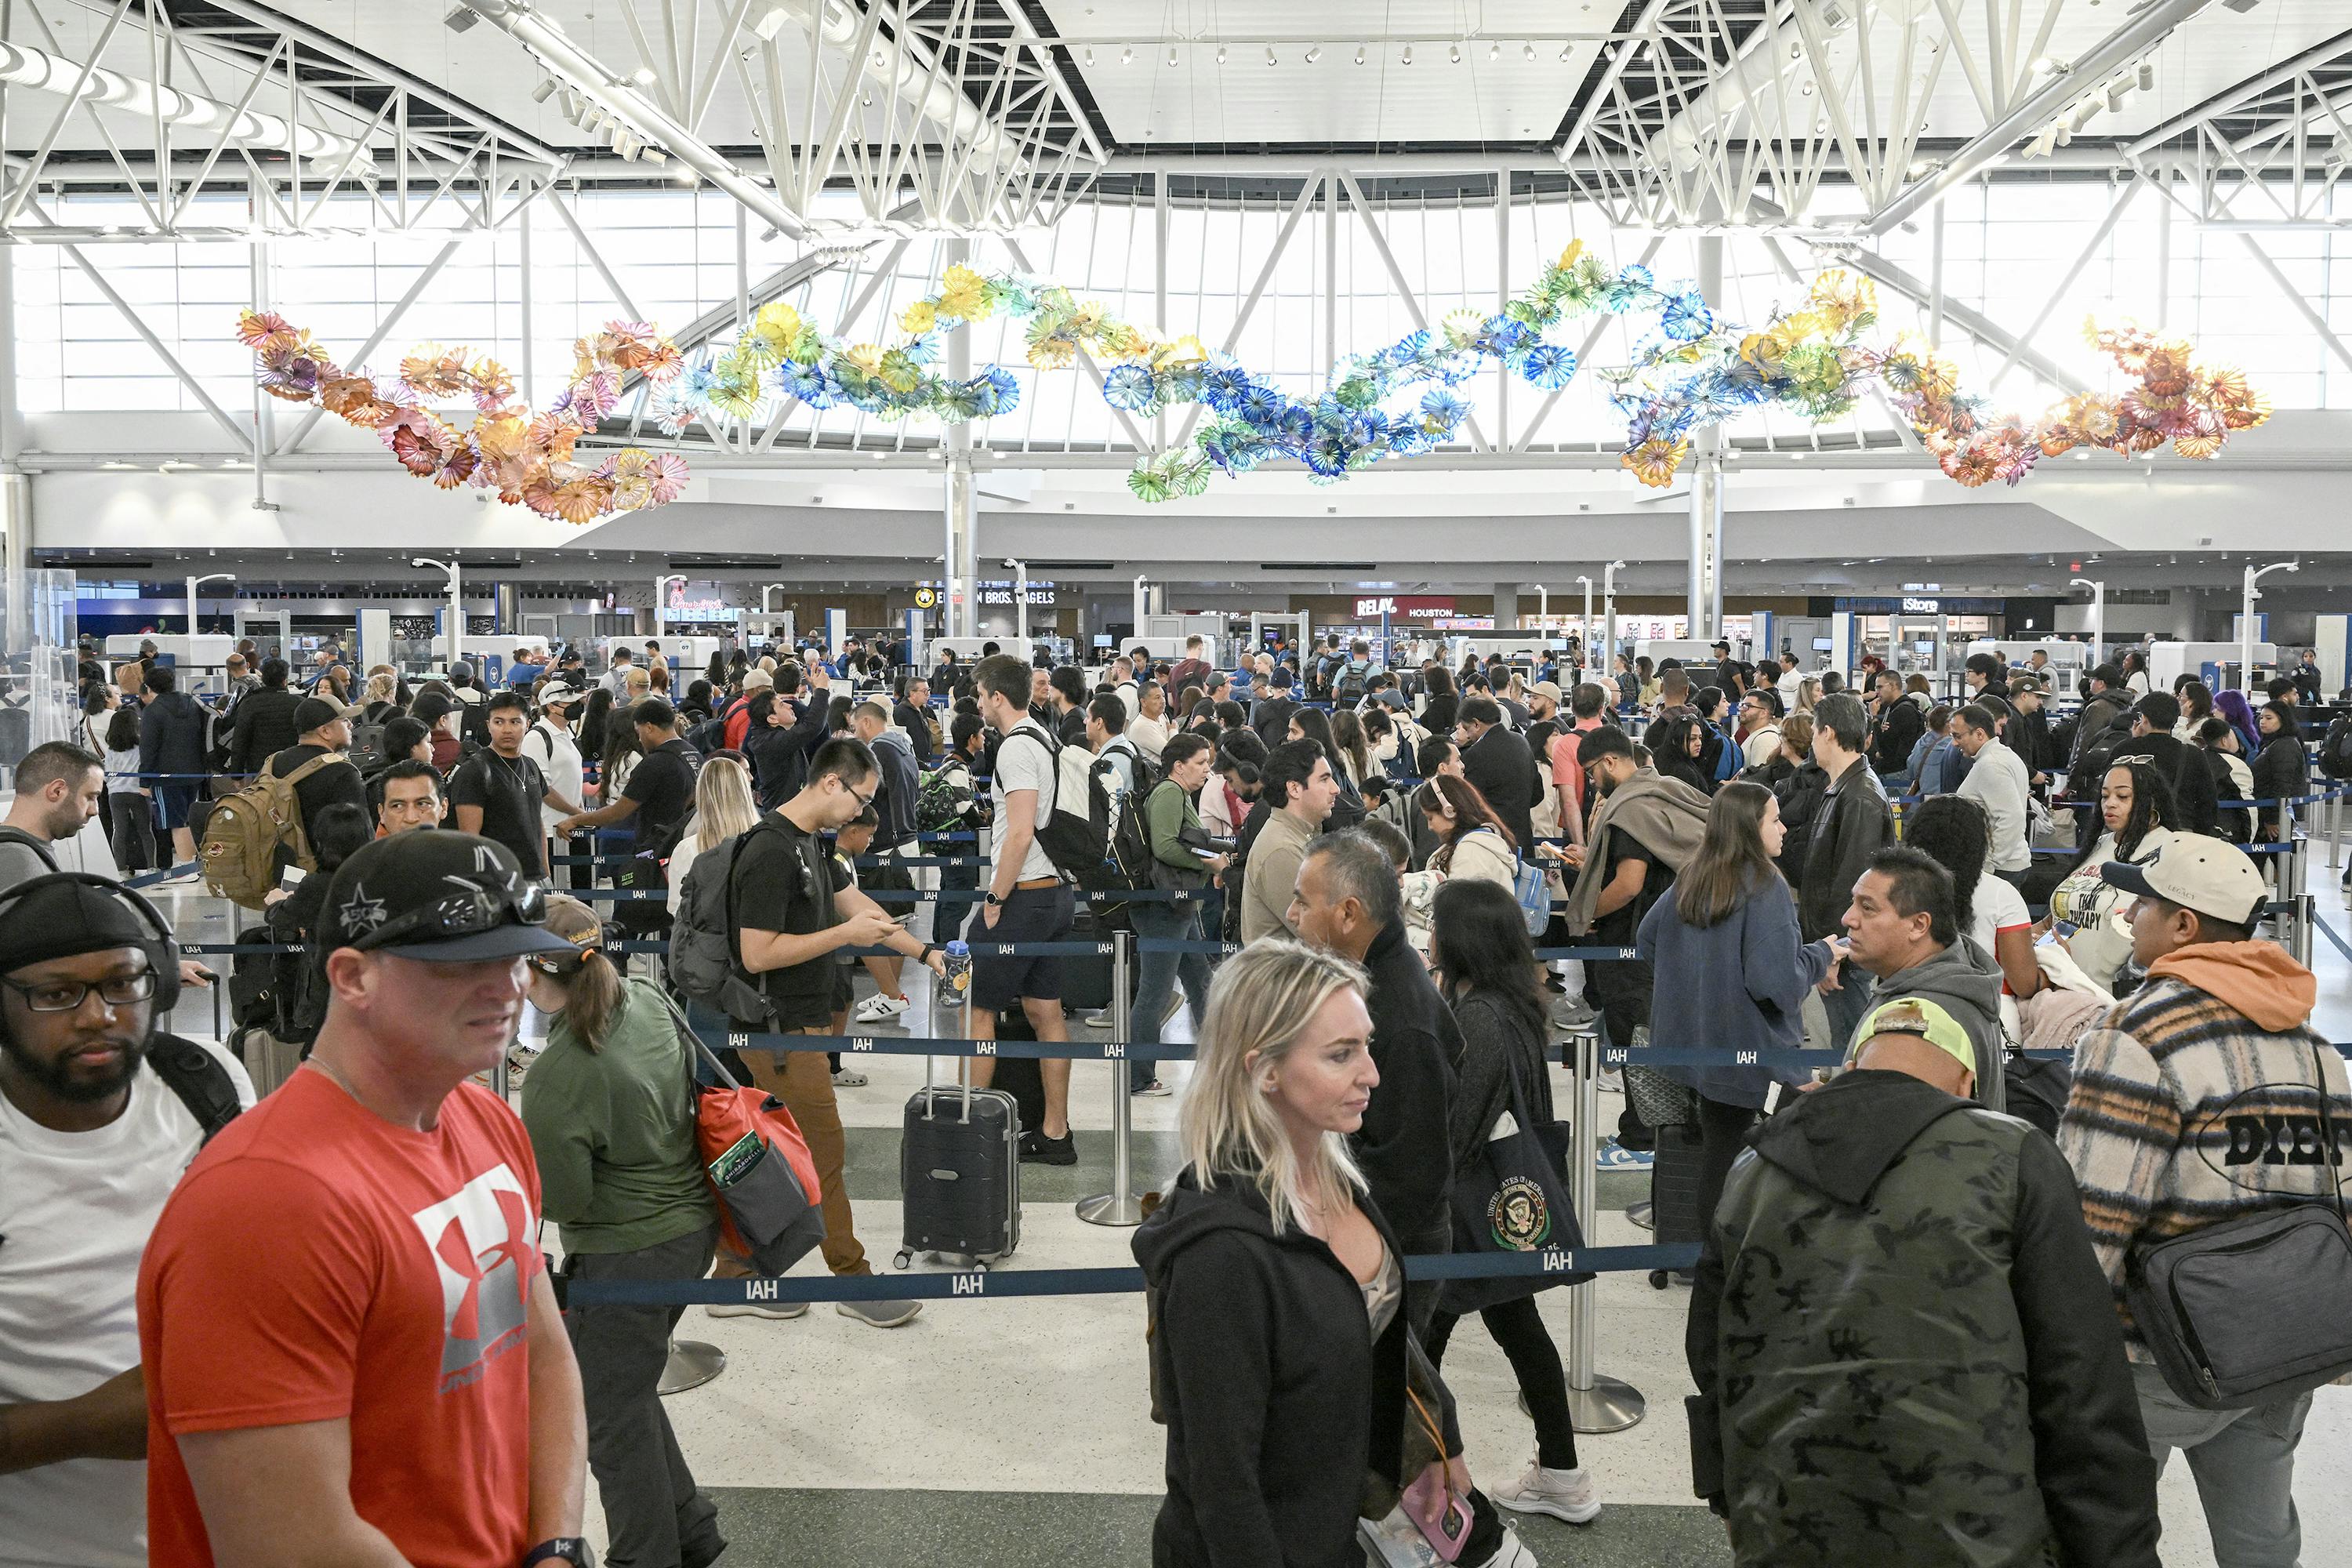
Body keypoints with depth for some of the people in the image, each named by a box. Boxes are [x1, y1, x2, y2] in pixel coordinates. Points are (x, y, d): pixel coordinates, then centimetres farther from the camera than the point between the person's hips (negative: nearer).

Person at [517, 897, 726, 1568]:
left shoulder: (556, 1078, -27)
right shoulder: (647, 999, -5)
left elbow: (563, 1199, -17)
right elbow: (698, 1082, 11)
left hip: (626, 1255, -9)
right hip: (691, 1226, 9)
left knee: (611, 1417, 12)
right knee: (627, 1388, 26)